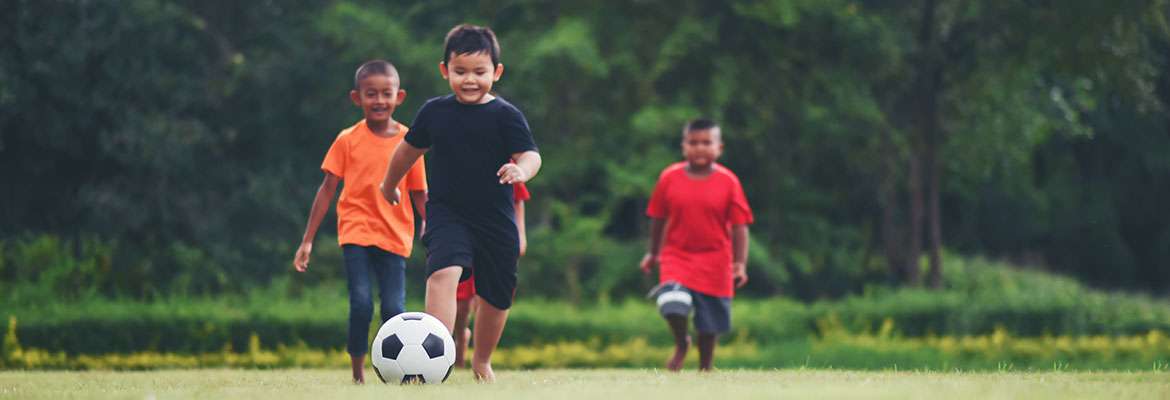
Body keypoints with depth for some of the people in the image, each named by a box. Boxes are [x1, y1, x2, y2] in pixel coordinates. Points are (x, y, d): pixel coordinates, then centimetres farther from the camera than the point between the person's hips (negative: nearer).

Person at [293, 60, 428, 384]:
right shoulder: (348, 141, 1)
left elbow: (420, 196, 11)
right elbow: (327, 189, 5)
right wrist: (307, 240, 4)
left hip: (394, 236, 1)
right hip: (356, 232, -1)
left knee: (394, 309, -7)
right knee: (361, 304, -15)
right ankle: (357, 375, -4)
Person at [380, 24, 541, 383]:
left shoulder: (506, 115, -6)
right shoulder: (435, 112, 3)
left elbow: (530, 154, -17)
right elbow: (409, 149, 20)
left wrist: (522, 170, -40)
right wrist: (390, 184, 33)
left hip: (496, 221, 0)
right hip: (447, 215, 0)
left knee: (495, 297, 12)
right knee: (444, 272, -27)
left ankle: (482, 360, 39)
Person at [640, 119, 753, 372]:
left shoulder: (728, 182, -5)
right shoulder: (669, 178, -2)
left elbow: (739, 226, -4)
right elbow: (658, 218, 10)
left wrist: (740, 264, -10)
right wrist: (653, 253, 16)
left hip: (714, 262, 0)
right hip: (677, 256, 0)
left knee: (709, 325, 4)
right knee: (673, 303, -23)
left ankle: (704, 369, 25)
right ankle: (681, 344, 7)